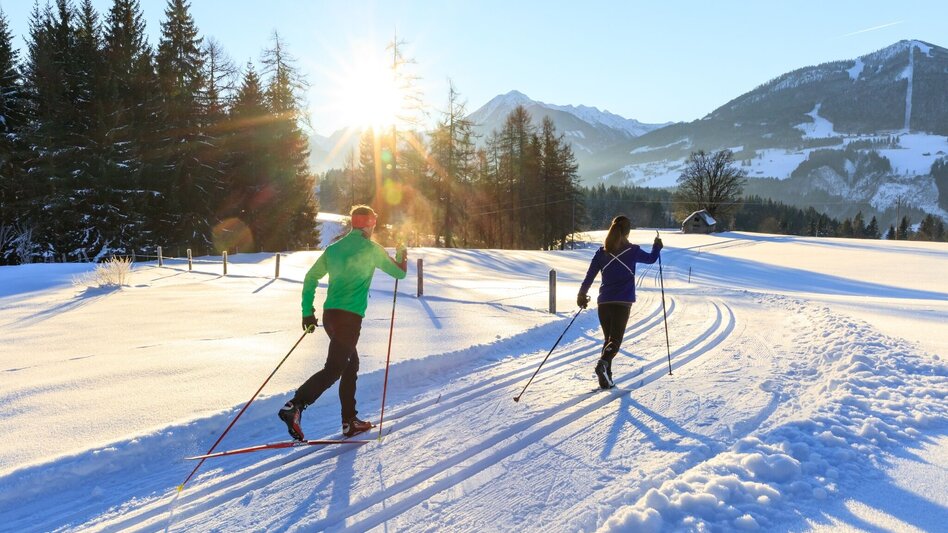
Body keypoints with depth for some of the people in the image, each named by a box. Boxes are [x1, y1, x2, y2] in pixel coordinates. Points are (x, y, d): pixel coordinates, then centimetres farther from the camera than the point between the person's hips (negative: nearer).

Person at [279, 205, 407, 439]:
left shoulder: (333, 248, 14)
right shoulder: (371, 249, -3)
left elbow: (311, 277, 13)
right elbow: (399, 273, 6)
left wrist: (307, 312, 16)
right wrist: (402, 256, 28)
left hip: (330, 315, 7)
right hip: (350, 317, -7)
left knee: (351, 364, 18)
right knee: (334, 369, -9)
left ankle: (350, 421, 21)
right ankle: (294, 406, -25)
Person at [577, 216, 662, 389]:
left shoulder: (602, 251, 3)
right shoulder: (632, 251, -2)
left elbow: (589, 276, 2)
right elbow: (651, 258, 17)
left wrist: (582, 295, 11)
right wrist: (657, 246, 37)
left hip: (604, 302, 3)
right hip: (622, 303, -3)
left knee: (608, 339, 15)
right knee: (615, 339, -2)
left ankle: (606, 378, 10)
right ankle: (603, 363, -31)